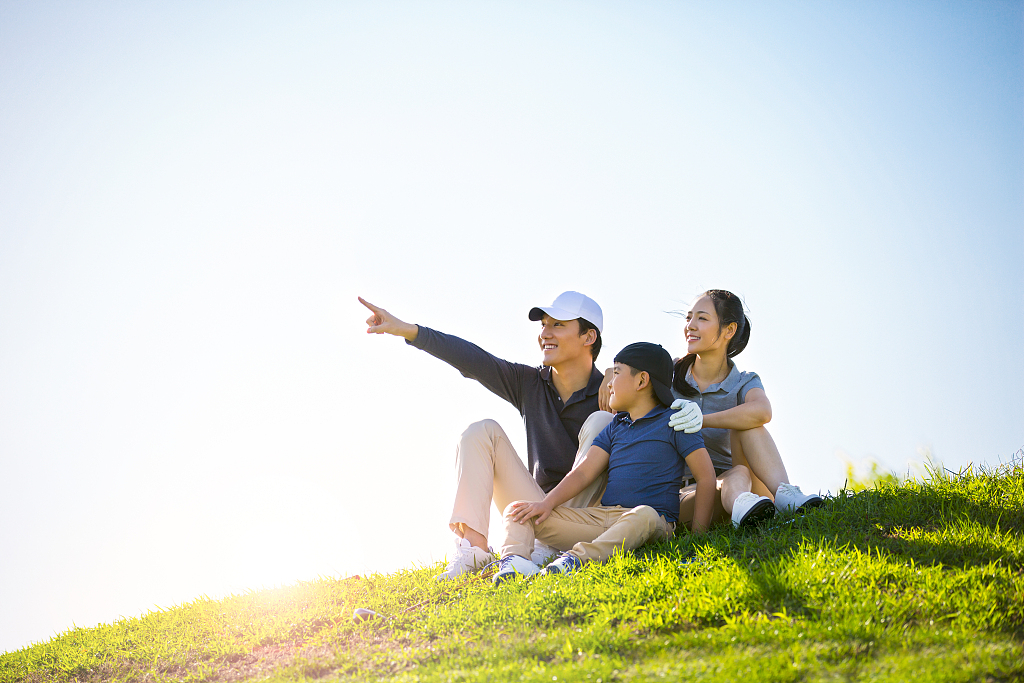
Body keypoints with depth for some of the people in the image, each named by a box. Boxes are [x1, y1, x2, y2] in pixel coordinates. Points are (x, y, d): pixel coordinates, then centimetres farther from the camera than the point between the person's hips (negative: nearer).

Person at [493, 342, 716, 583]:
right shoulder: (615, 427, 24)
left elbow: (706, 477, 0)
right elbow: (583, 473, 14)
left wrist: (697, 534, -9)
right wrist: (548, 503, -4)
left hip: (655, 521, -6)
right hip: (600, 516, 6)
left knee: (645, 515, -44)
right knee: (518, 512, -7)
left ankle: (577, 559, -60)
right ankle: (513, 559, -37)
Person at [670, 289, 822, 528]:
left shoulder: (744, 384, -1)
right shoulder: (669, 375, 6)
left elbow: (763, 411, -27)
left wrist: (702, 420, -36)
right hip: (684, 497, -1)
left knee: (745, 422, -25)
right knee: (739, 475, -33)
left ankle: (783, 493, -42)